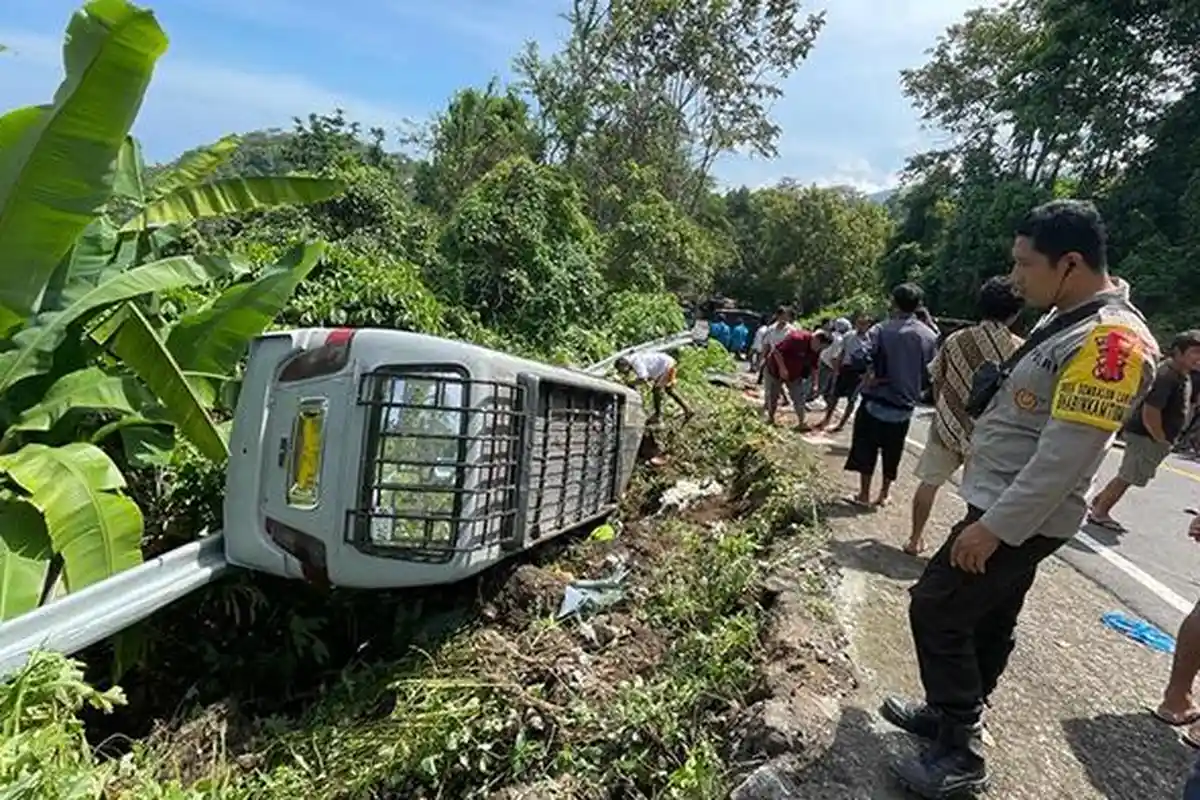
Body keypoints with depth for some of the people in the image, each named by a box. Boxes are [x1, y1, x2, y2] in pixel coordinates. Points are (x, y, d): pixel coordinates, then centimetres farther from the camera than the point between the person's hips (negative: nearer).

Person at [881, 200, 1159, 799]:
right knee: (988, 621, 19)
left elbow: (1065, 457, -27)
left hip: (1019, 519, -9)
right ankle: (951, 716, 35)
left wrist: (994, 527, -24)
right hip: (1005, 508, 10)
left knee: (936, 609, -4)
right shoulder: (1068, 319, 9)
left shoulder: (1110, 339, -23)